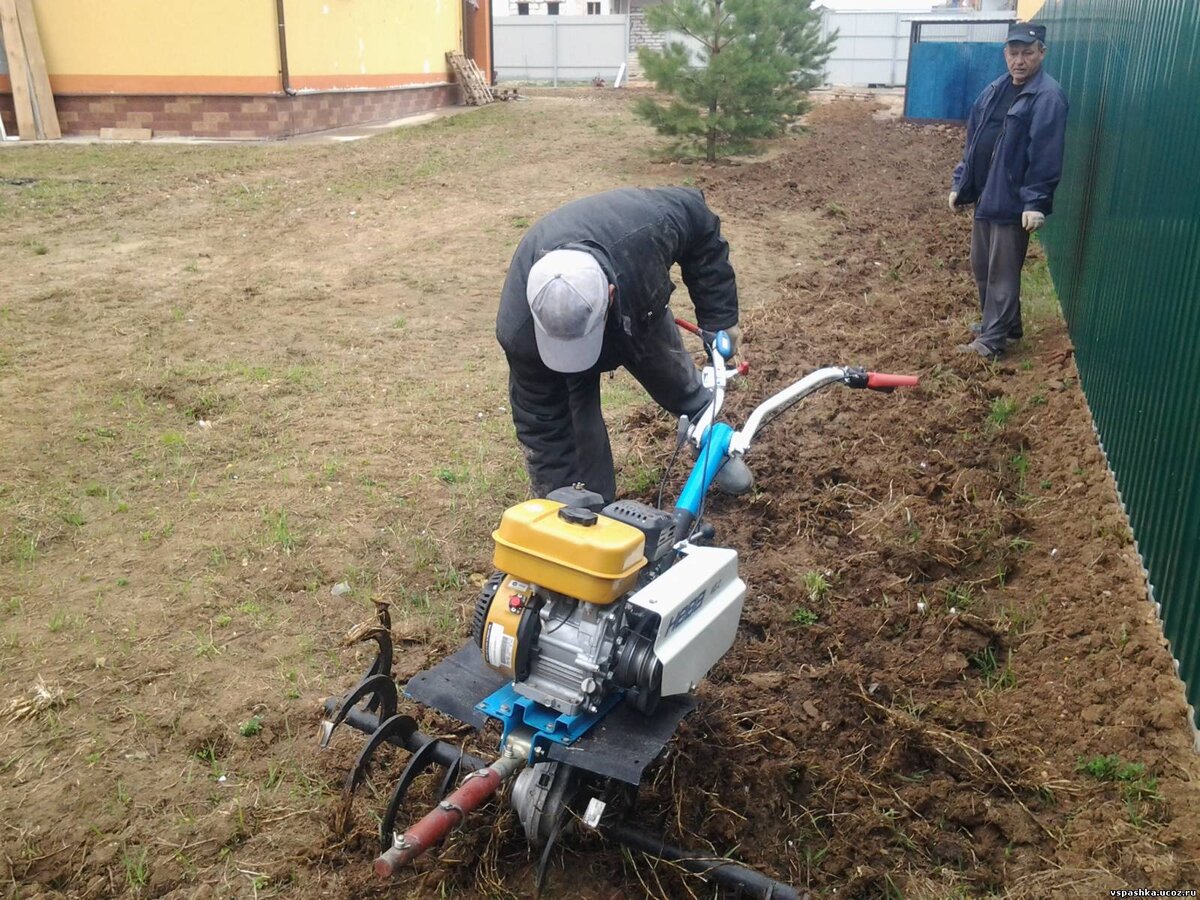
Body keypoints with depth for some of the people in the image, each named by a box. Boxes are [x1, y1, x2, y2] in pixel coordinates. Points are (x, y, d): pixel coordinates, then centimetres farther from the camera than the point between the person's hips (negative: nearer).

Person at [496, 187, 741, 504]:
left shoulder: (645, 227, -46)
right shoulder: (519, 333, -45)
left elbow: (698, 217, -21)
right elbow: (543, 426, -31)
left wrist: (720, 318, -19)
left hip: (638, 311, 2)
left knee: (681, 385, 21)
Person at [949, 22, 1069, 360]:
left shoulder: (1048, 97, -13)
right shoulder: (995, 90, 11)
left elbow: (1046, 155, -19)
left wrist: (1036, 202, -23)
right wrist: (960, 184, 13)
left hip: (1013, 201, -8)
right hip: (985, 195, 8)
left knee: (1002, 273, -1)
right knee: (981, 266, 16)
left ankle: (993, 339, 8)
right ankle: (999, 323, 32)